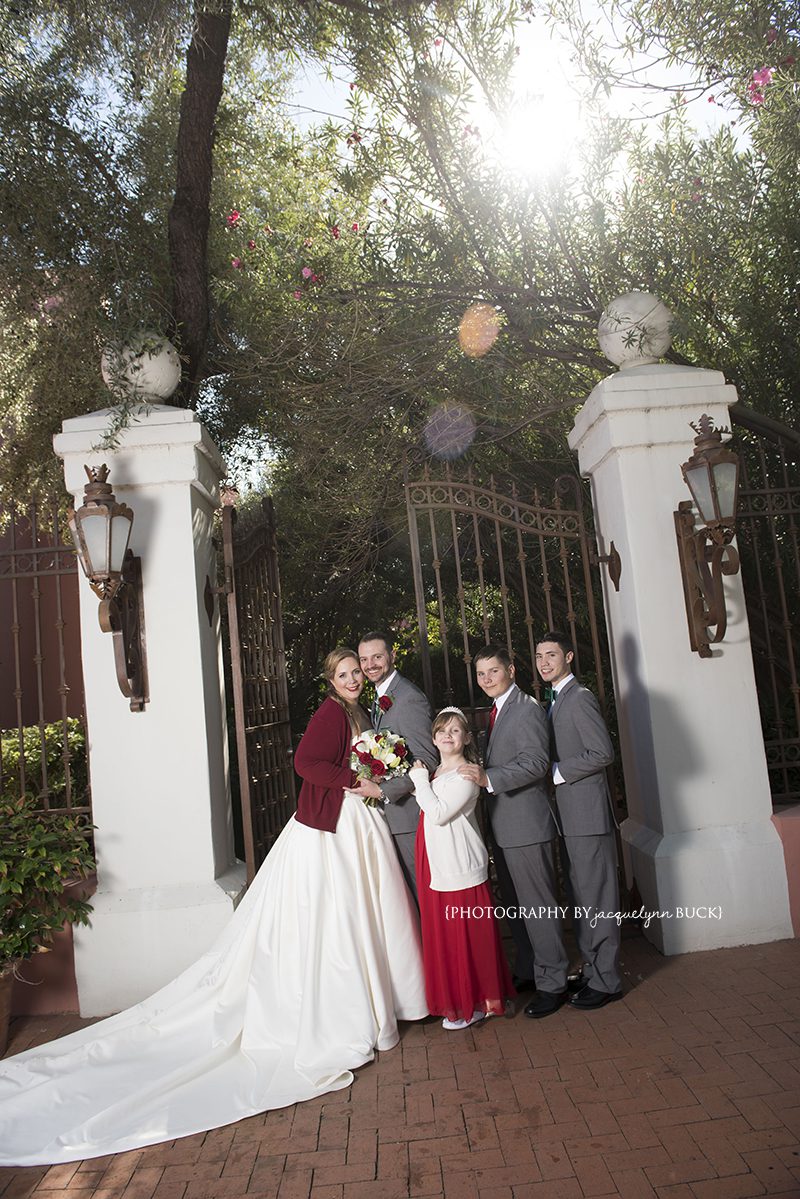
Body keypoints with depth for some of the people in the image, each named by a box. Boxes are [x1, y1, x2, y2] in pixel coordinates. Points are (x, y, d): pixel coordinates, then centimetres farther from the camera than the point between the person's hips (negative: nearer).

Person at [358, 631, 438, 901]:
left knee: (420, 886, 2)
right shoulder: (380, 698, 13)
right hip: (391, 812, 9)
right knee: (407, 888, 17)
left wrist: (384, 791, -22)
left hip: (409, 814, -9)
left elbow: (427, 761, -22)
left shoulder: (409, 699, -18)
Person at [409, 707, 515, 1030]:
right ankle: (454, 1000, 29)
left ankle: (475, 1004, 16)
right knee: (442, 935, 15)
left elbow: (439, 814, -22)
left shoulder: (466, 774, -13)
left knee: (466, 936, 2)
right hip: (436, 865, 8)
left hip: (459, 867, -8)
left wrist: (421, 779, -13)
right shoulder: (434, 772, 14)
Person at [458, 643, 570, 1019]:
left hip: (526, 824, -10)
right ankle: (528, 970, 34)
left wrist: (488, 778, -30)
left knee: (538, 905, -1)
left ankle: (551, 983, 10)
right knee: (517, 904, 20)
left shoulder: (526, 709, -14)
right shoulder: (498, 711, 16)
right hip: (505, 827, 10)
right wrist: (481, 774, 5)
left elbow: (535, 763, -23)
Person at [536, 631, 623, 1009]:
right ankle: (592, 968, 29)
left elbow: (602, 753, -21)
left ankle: (606, 981, 10)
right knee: (582, 896, 17)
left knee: (596, 896, 0)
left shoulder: (579, 698, -14)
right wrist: (553, 771, 5)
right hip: (571, 813, 10)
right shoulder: (557, 700, 15)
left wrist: (557, 771, -16)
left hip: (588, 812, -10)